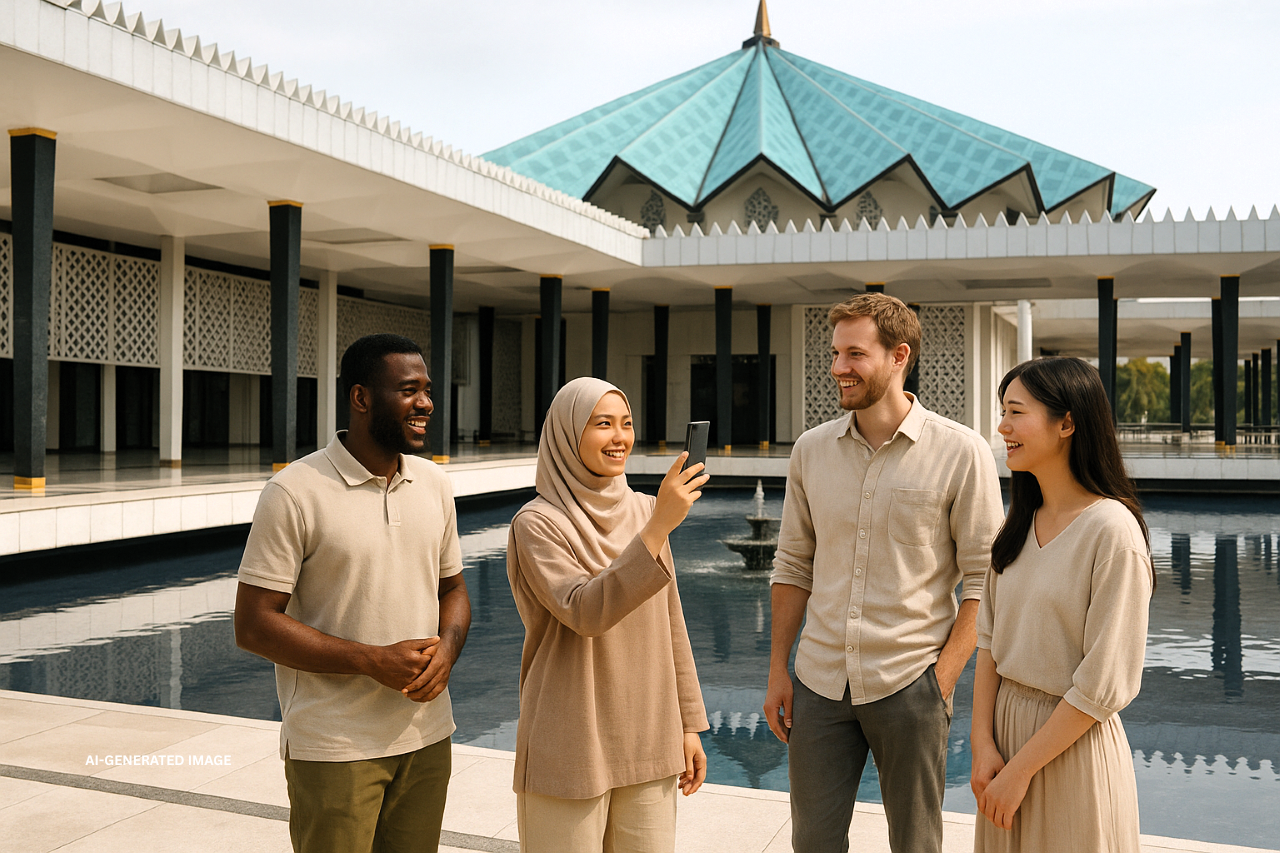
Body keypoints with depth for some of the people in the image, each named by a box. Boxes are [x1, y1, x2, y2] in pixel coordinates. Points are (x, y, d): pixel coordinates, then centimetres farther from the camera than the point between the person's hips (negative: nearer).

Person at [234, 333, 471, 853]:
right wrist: (374, 661, -19)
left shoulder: (434, 484, 6)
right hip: (333, 748, -5)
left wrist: (446, 650, -7)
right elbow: (253, 625, -13)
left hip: (427, 736, 5)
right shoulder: (295, 493, -13)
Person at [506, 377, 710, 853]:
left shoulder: (643, 513, 5)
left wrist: (689, 725, 10)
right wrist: (659, 528, -31)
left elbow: (671, 627, 10)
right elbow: (584, 612, -26)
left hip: (648, 746, 5)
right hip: (570, 750, -5)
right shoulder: (537, 523, -11)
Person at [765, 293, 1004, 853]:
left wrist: (944, 678, -12)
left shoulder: (961, 453, -8)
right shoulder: (811, 450, 4)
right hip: (820, 680, 4)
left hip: (909, 683, -3)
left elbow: (983, 579, -6)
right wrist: (778, 669, 8)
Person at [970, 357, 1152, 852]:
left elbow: (1103, 685, -19)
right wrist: (982, 742, -6)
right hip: (1005, 723, 6)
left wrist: (1021, 769, -15)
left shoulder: (1112, 530, -19)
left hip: (1074, 744, -6)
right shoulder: (1019, 523, 5)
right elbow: (989, 637, 4)